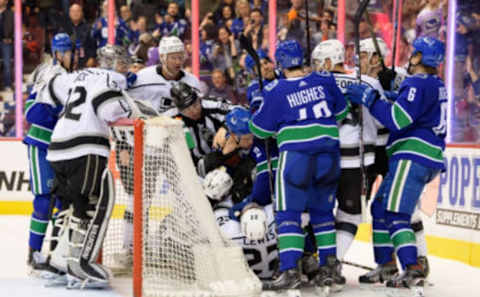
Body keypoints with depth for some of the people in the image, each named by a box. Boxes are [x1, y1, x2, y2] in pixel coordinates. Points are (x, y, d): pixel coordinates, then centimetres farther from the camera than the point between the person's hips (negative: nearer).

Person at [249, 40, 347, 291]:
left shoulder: (276, 90, -5)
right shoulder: (325, 81, 4)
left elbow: (261, 130, 3)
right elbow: (341, 112, 17)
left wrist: (259, 107, 21)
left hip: (295, 155, -4)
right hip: (328, 153, 4)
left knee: (288, 213, 0)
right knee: (322, 211, 17)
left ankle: (289, 269, -10)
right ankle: (329, 263, 14)